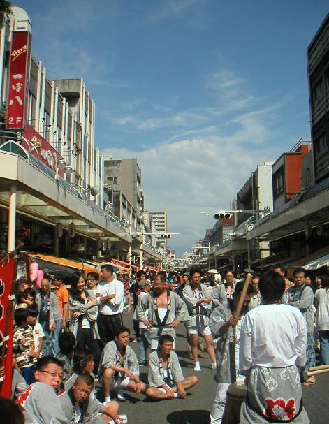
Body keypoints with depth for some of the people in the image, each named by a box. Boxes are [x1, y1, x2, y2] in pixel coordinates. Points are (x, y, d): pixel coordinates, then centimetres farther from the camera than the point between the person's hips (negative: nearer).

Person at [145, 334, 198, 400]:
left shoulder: (173, 355, 3)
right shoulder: (153, 356, -10)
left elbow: (177, 373, -5)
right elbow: (156, 377, -16)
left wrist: (180, 388, -21)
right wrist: (167, 389, -24)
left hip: (172, 384, 5)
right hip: (158, 386, -4)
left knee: (194, 379, -11)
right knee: (149, 392, -39)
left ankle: (172, 390, -23)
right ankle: (176, 394, -25)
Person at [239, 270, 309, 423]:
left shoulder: (251, 316, -10)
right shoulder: (296, 314, -5)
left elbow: (246, 355, -4)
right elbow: (301, 353, 3)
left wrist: (246, 372, 14)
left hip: (262, 377, -2)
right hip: (291, 376, 2)